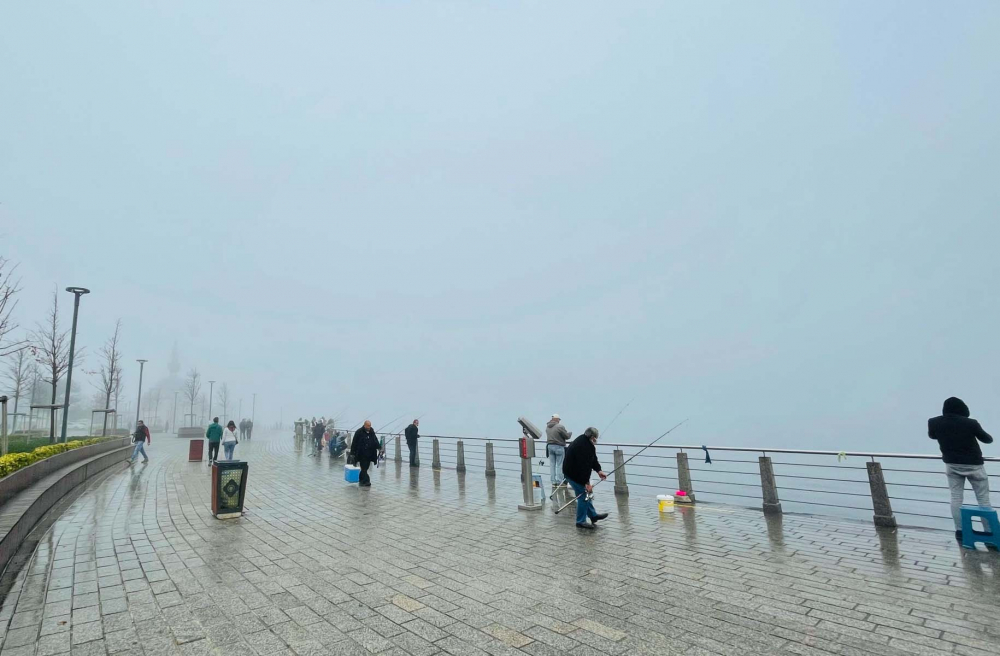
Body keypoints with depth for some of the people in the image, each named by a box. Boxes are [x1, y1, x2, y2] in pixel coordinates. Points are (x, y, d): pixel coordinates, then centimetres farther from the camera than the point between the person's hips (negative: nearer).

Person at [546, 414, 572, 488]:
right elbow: (567, 436, -10)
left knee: (552, 465, 11)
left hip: (549, 446, 6)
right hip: (559, 447, -6)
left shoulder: (547, 427, 5)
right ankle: (559, 482, 5)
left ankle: (553, 482, 14)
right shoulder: (560, 426, -16)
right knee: (559, 465, 3)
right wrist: (570, 433, 10)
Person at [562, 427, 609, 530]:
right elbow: (583, 466, -31)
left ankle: (593, 515, 33)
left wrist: (598, 470, -1)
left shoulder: (587, 442, 0)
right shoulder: (582, 446, -32)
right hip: (573, 474, -10)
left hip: (578, 472, 10)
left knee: (587, 494, 19)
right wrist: (587, 483, -26)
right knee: (583, 495, -6)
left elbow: (593, 459, 10)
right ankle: (581, 521, 5)